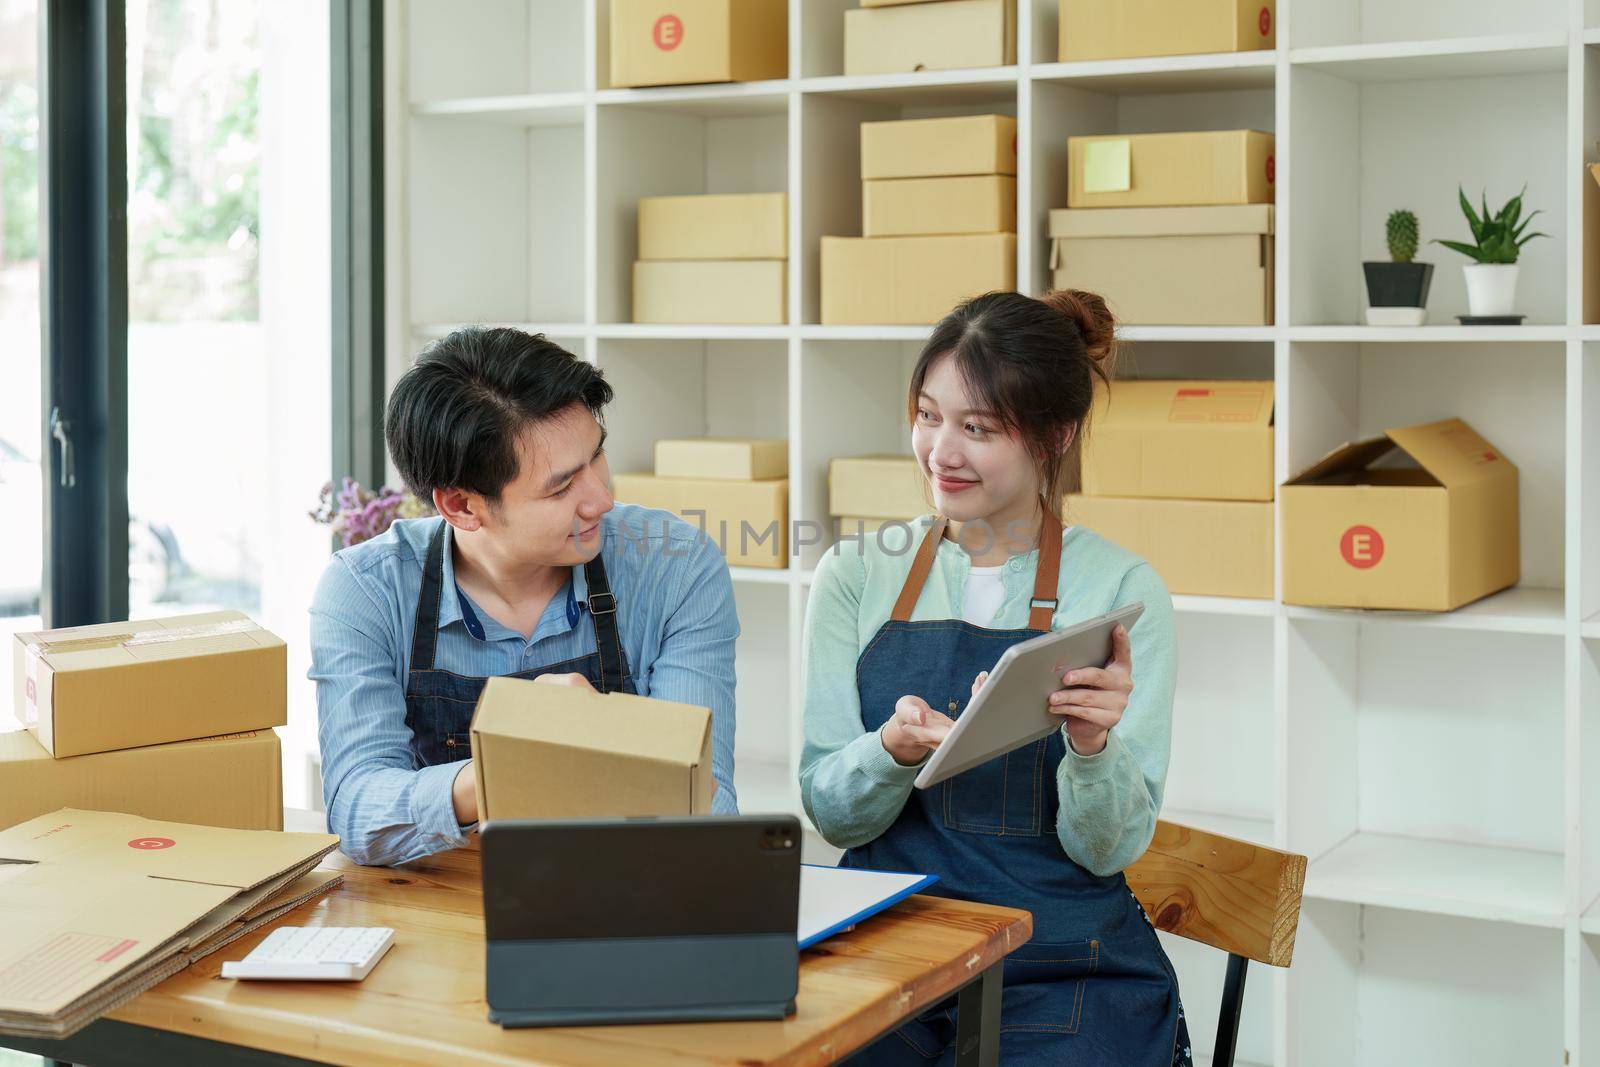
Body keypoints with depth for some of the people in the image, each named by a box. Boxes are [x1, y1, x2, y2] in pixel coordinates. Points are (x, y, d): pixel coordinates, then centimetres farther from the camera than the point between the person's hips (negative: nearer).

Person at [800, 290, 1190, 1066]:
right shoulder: (856, 572, 5)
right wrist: (893, 748, -18)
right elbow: (832, 814, 3)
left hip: (1064, 976, -1)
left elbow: (1107, 849, -2)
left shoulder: (1122, 590, -2)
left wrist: (1093, 746, -23)